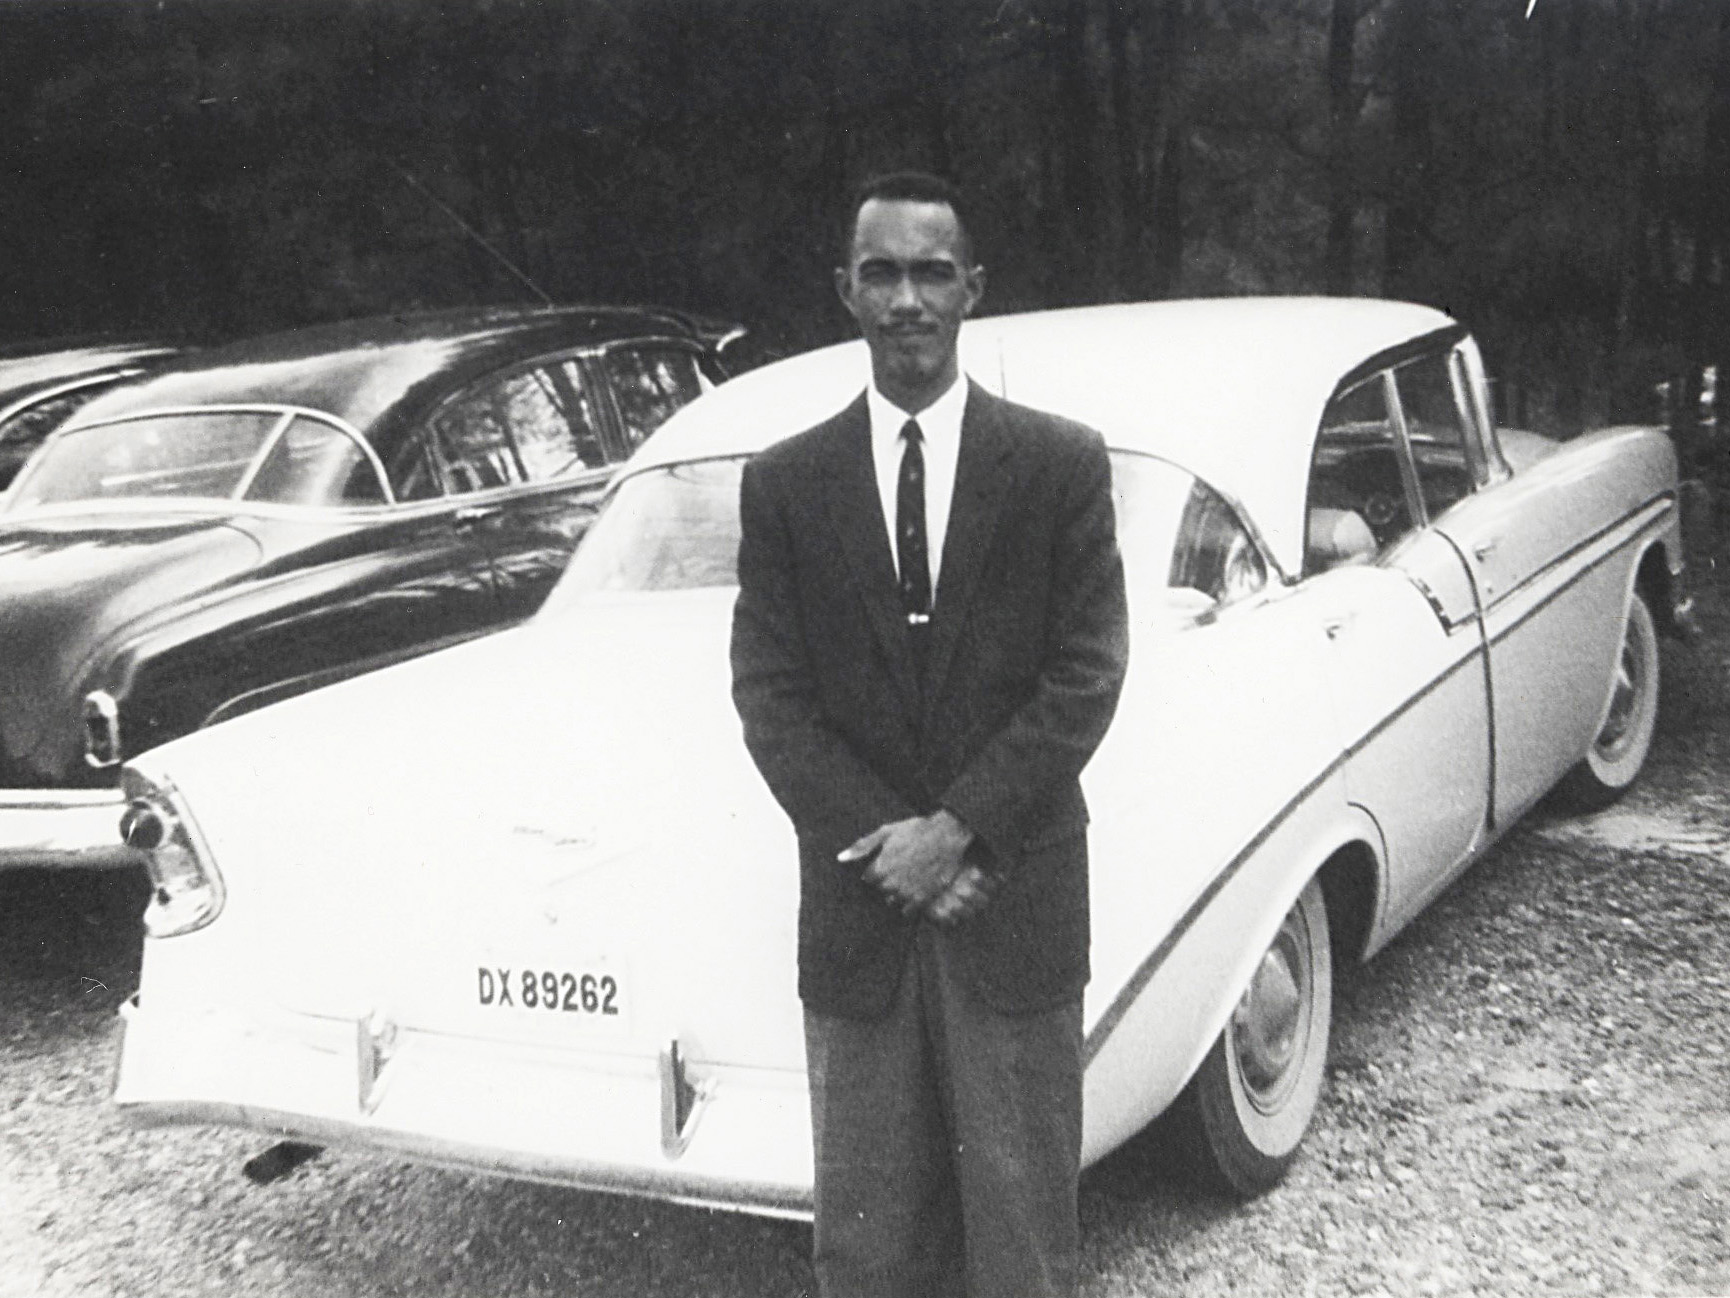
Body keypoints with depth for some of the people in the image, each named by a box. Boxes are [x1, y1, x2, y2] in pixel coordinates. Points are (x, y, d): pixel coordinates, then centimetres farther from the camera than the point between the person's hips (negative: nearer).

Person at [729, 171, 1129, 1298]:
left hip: (1017, 899, -1)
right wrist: (891, 842, -12)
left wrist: (958, 830, -14)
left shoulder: (1062, 464, -1)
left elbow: (1086, 675, -6)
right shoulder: (785, 483, 3)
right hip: (855, 909, 2)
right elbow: (771, 696, -1)